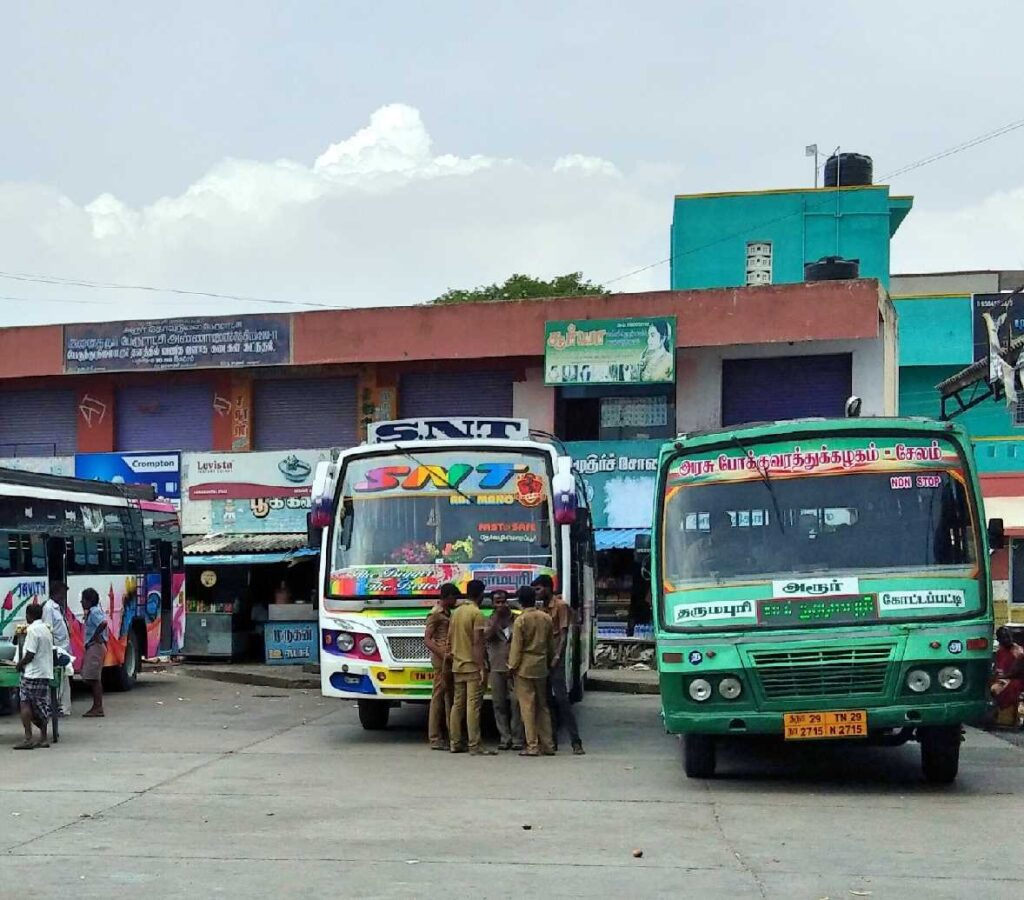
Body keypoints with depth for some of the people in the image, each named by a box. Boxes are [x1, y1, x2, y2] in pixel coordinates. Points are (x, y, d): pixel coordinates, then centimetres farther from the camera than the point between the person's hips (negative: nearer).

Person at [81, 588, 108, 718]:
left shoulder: (94, 612, -15)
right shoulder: (93, 611, 16)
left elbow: (103, 622, -32)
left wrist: (95, 635, -22)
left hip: (95, 647, -11)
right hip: (93, 647, 11)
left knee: (94, 678, -9)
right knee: (92, 678, 13)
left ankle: (98, 708, -8)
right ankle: (97, 706, 18)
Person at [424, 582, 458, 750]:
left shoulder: (448, 614, 20)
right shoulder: (436, 614, -7)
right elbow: (427, 639, -14)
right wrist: (443, 654, -24)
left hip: (449, 659, 9)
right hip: (441, 660, -9)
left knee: (449, 697, 9)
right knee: (439, 696, -7)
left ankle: (447, 736, 13)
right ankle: (435, 738, -6)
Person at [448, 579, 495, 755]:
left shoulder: (457, 612, 11)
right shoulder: (477, 614, -11)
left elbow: (450, 638, 14)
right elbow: (477, 643, -17)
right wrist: (482, 668, -17)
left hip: (457, 665, 8)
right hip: (473, 666, -8)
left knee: (457, 704, 11)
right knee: (473, 706, -9)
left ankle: (456, 743, 13)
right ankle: (475, 746, -11)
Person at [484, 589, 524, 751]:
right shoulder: (489, 621, 9)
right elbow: (487, 636, -10)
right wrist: (497, 616, -10)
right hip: (496, 667, 1)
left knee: (516, 703, -6)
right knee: (499, 704, 2)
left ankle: (517, 739, -2)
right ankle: (505, 738, 8)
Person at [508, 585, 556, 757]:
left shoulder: (520, 620, -11)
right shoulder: (546, 618, 4)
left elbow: (516, 646, -11)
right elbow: (551, 644, 11)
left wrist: (512, 666, -2)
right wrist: (549, 662, 22)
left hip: (525, 667, -5)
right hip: (541, 667, 5)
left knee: (527, 706, -2)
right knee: (542, 706, 12)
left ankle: (532, 746, -4)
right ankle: (548, 745, 12)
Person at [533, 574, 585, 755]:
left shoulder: (560, 606, -5)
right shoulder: (542, 608, 17)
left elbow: (563, 634, -10)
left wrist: (557, 657, -19)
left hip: (555, 659, -8)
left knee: (561, 698, -11)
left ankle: (576, 742, -11)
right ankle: (552, 740, 12)